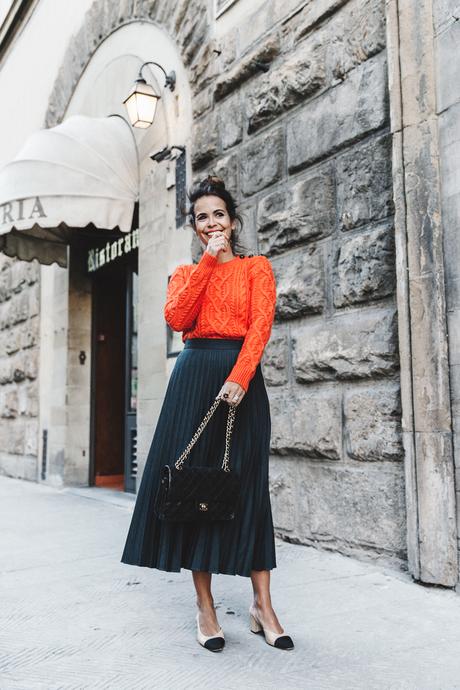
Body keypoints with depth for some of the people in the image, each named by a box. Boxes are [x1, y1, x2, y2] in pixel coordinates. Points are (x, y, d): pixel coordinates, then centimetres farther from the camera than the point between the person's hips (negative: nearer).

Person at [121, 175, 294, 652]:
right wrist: (208, 261, -4)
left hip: (241, 376, -1)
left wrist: (239, 378, -19)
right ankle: (204, 607, 7)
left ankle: (262, 605, 6)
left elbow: (261, 325, -5)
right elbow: (176, 317, -4)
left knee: (247, 484, -1)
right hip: (193, 376, 2)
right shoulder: (185, 272, 17)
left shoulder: (256, 267, 10)